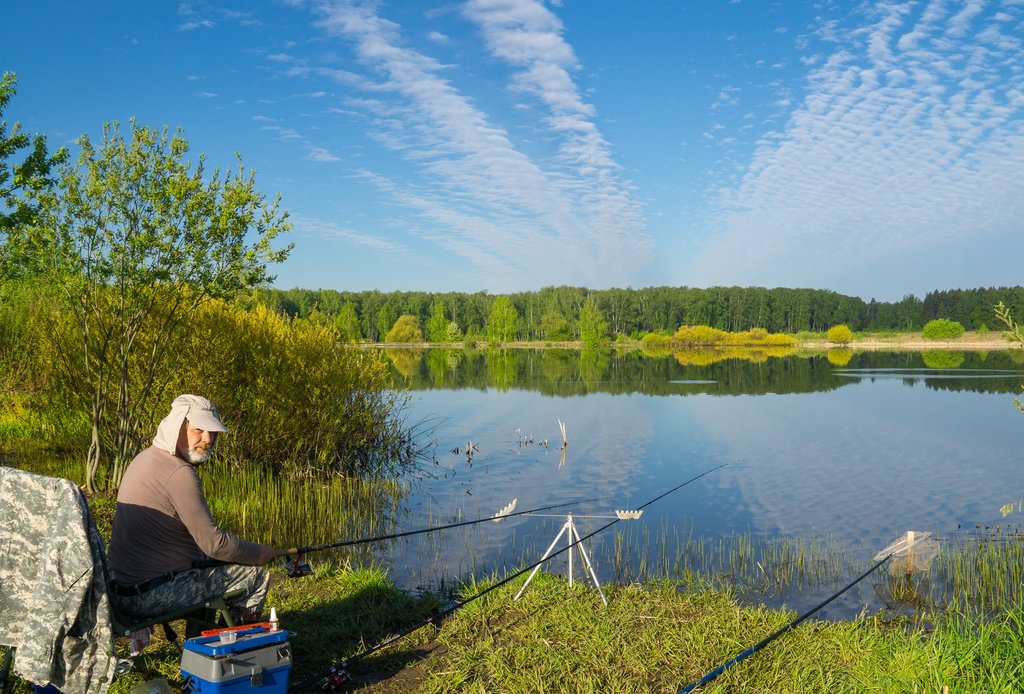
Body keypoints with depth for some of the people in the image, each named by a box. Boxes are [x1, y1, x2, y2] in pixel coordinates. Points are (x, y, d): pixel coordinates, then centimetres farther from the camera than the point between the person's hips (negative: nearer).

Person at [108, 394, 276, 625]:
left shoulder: (145, 458, 10)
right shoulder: (180, 474, -21)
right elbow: (214, 543, -20)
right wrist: (262, 553, -4)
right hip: (150, 595, -10)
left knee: (207, 561, 31)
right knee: (257, 575, -4)